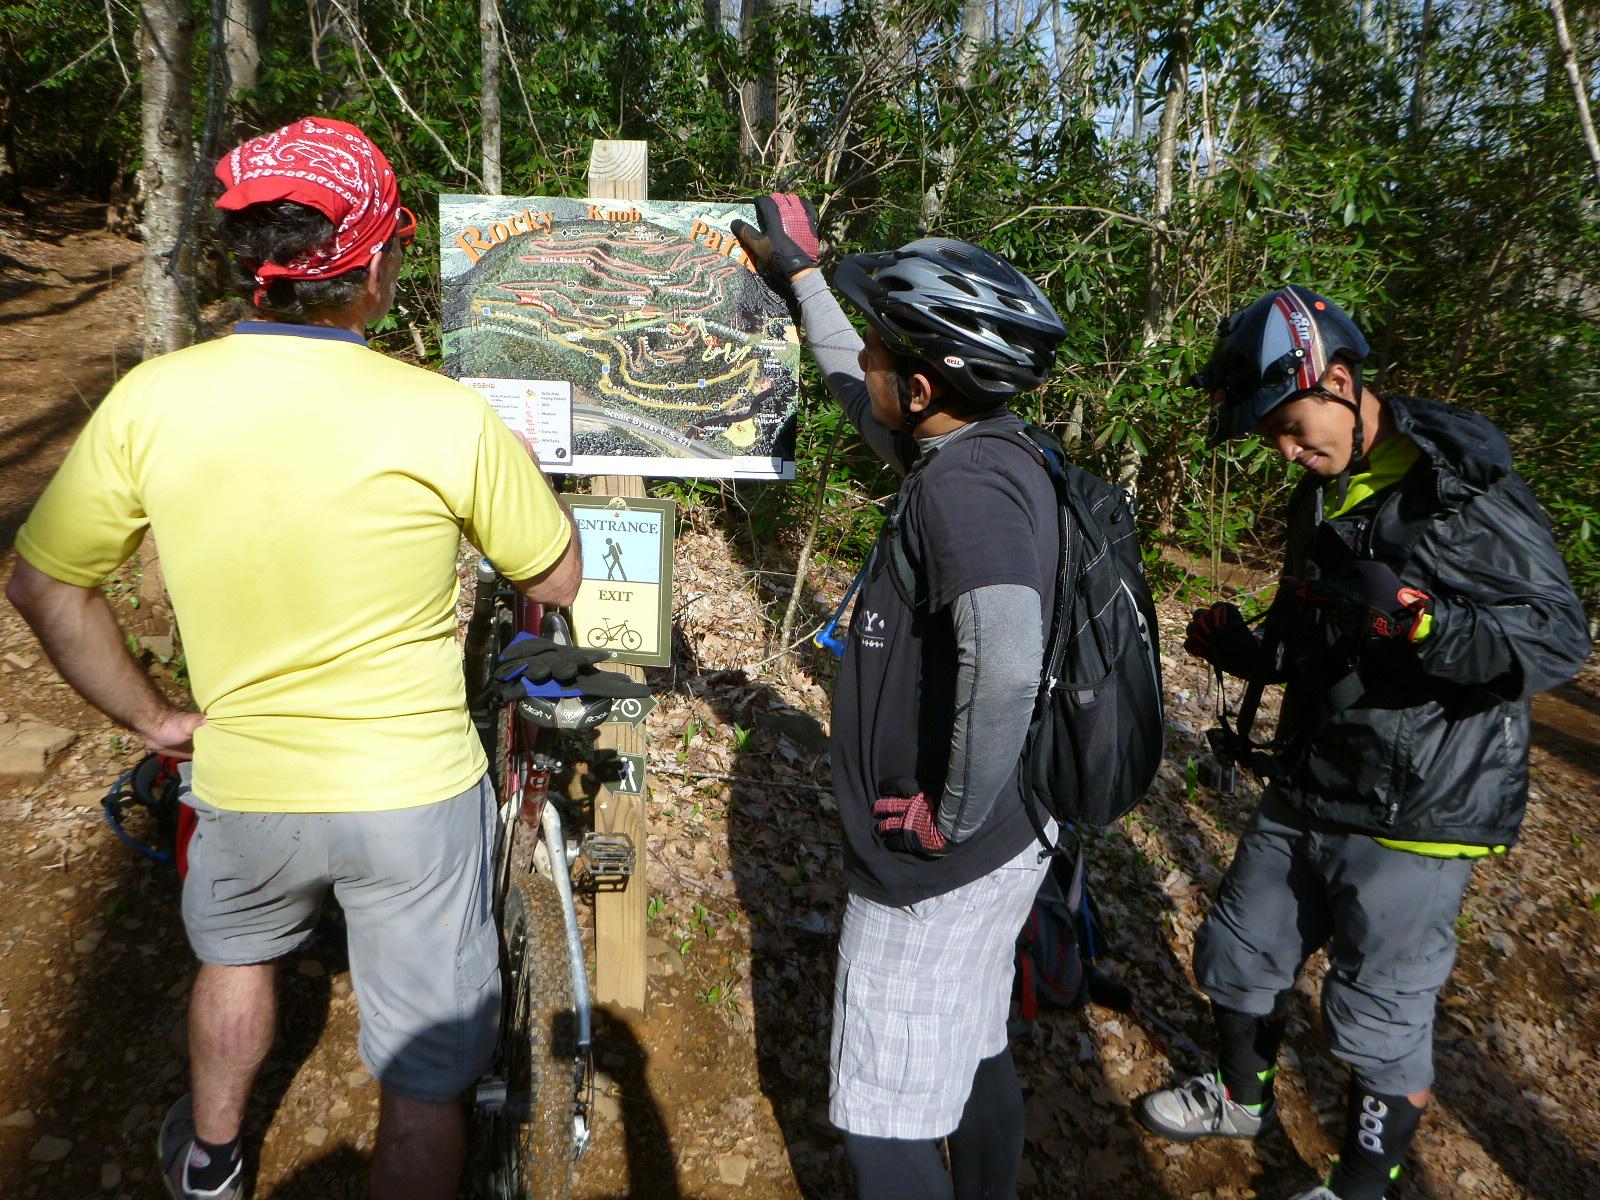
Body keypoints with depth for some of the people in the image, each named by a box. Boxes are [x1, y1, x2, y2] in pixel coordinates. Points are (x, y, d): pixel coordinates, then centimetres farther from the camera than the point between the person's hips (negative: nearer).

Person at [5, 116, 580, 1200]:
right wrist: (519, 471, 12)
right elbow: (559, 582, -5)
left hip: (243, 785, 4)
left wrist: (152, 717, 10)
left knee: (235, 953, 36)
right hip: (415, 795, -4)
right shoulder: (448, 418, -19)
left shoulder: (148, 401, -12)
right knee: (427, 1079, 15)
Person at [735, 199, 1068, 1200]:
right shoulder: (989, 450, 2)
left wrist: (953, 815, -26)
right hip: (1003, 851, 9)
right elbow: (864, 402, 21)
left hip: (937, 870, -9)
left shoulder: (964, 482, -26)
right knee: (977, 1057, 27)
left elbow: (1008, 660, -42)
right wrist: (801, 273, 30)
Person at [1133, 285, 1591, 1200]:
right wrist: (1246, 651, -3)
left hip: (1413, 816, -8)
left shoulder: (1466, 489, -16)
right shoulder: (1323, 497, 9)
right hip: (1305, 795, 8)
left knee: (1381, 1021, 7)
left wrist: (1418, 616, -34)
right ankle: (1243, 1099, 45)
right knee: (1238, 956, 19)